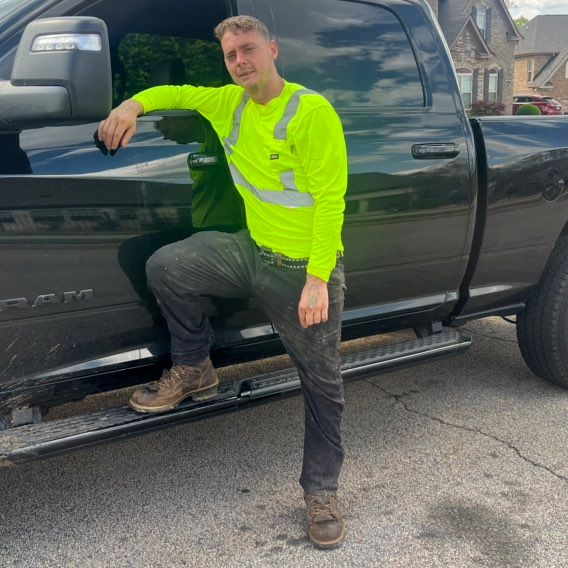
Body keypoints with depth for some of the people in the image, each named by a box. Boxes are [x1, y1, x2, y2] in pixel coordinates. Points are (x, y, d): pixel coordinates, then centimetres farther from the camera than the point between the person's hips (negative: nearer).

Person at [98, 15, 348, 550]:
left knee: (321, 384, 6)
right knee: (165, 266, -12)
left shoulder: (312, 112, -17)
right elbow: (179, 93, 20)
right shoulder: (229, 104, 3)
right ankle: (194, 369, 9)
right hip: (250, 250, 5)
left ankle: (321, 491, 24)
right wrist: (134, 104, -2)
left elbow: (330, 200, -20)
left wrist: (317, 279, -25)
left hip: (305, 270, -5)